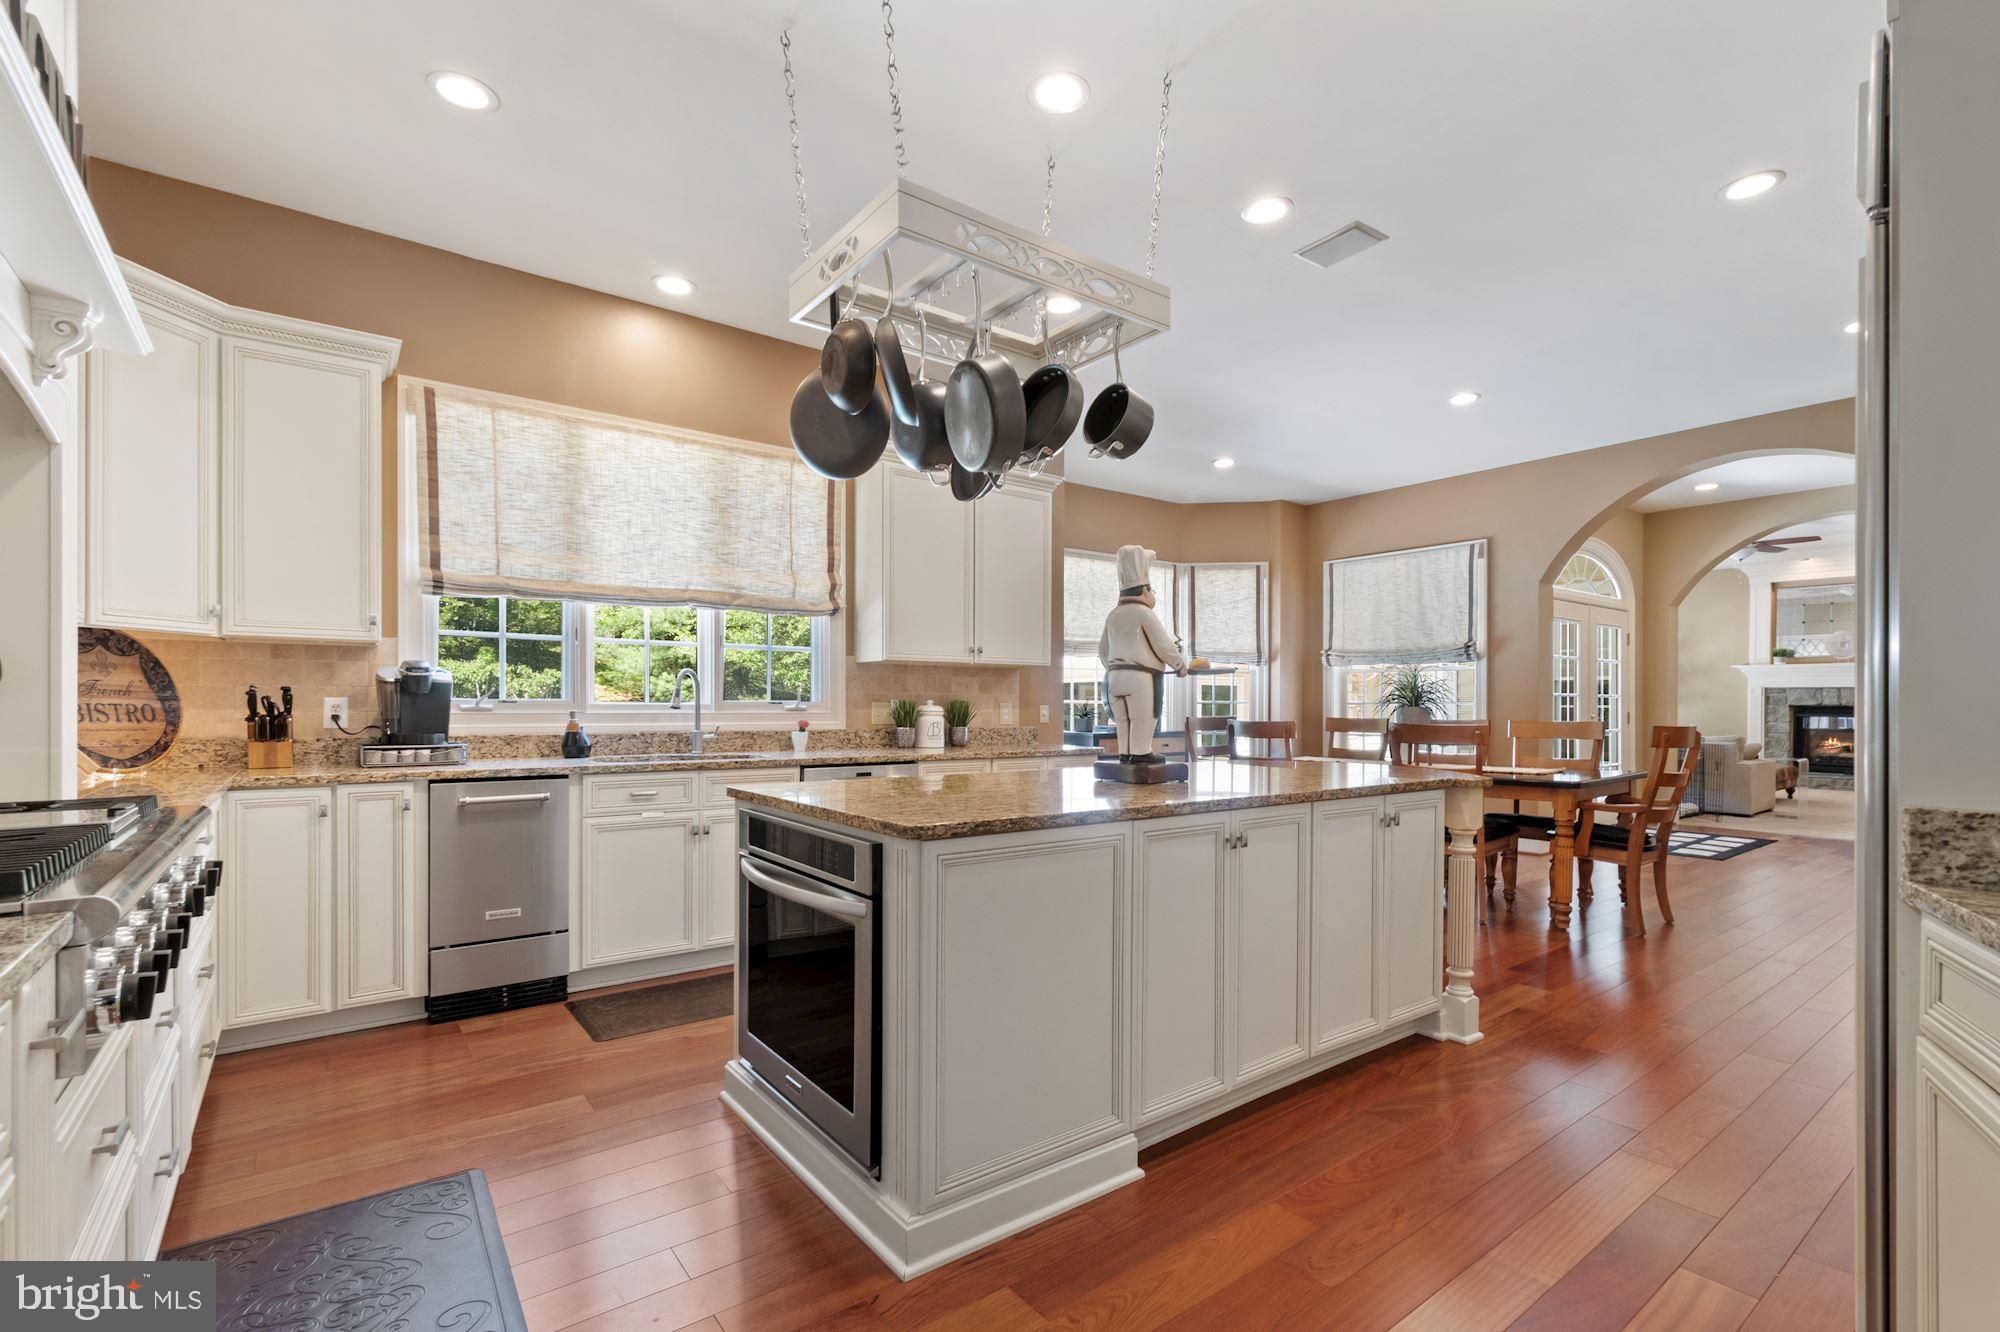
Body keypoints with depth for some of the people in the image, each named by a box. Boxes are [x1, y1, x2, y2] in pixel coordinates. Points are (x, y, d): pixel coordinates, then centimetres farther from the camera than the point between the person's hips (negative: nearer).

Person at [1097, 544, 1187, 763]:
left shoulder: (1113, 615, 14)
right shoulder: (1144, 614, -9)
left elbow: (1103, 649, 20)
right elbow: (1164, 645, -11)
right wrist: (1181, 665, 3)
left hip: (1115, 675, 7)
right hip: (1140, 675, -7)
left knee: (1123, 718, 11)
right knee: (1143, 716, 0)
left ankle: (1125, 752, 14)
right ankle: (1140, 752, 0)